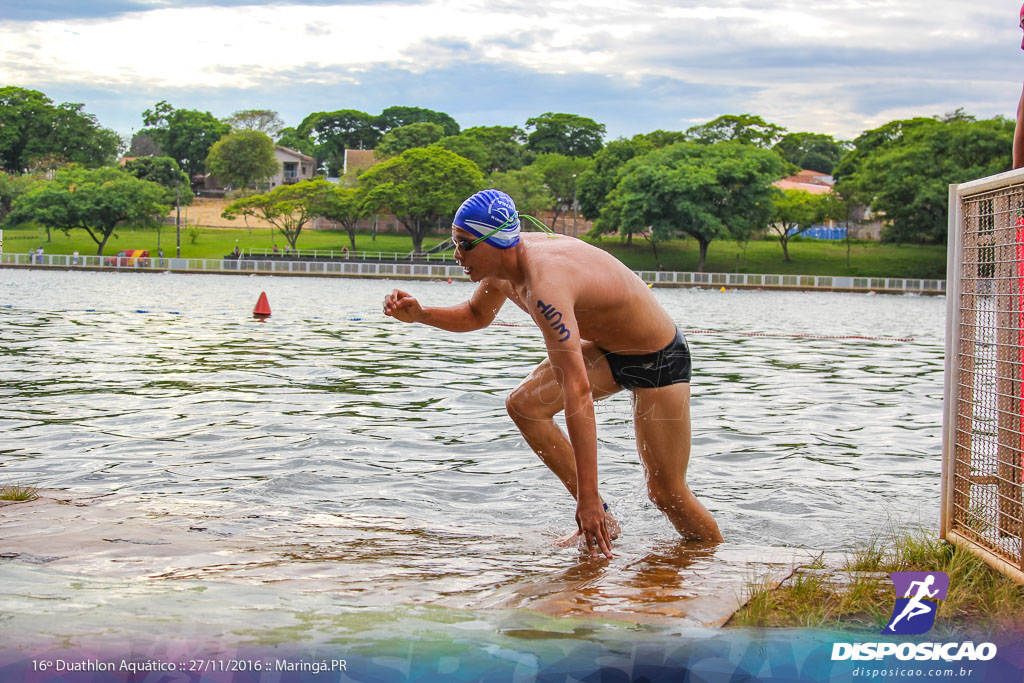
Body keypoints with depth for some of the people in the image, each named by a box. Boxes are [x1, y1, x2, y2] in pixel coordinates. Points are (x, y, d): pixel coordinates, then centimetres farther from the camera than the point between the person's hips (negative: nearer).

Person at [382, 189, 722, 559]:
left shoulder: (546, 284, -38)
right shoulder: (504, 263, -9)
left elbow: (577, 391, -43)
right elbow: (476, 315, 15)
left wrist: (589, 497, -44)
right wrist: (420, 314, -6)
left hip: (659, 360, -9)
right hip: (606, 348, 9)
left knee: (666, 490, -6)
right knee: (524, 406, -3)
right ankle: (600, 519, 4)